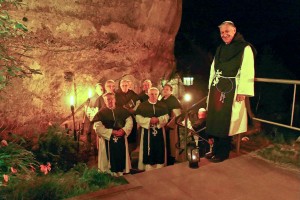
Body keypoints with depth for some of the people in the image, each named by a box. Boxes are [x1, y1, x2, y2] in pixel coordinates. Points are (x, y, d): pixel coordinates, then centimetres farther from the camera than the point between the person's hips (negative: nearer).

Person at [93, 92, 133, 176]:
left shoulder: (122, 110, 10)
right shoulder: (101, 112, -1)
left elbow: (129, 121, 5)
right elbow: (97, 127, -12)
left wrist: (123, 130, -14)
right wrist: (112, 132, -18)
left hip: (121, 139, 3)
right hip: (108, 140, -3)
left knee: (121, 157, 6)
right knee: (111, 158, 0)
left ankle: (122, 173, 20)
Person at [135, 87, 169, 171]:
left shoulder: (162, 105, 8)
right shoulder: (142, 105, 1)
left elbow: (166, 117, 2)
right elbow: (138, 118, -6)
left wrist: (158, 119, -16)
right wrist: (149, 120, -17)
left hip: (159, 131, 2)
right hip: (147, 131, -2)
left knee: (159, 150, 4)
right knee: (148, 150, 0)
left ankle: (159, 169, 15)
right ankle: (148, 169, 10)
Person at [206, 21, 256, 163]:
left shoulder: (245, 48, -5)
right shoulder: (220, 49, 16)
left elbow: (247, 71, -12)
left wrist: (242, 91, -18)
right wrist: (211, 87, 13)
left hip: (231, 88, -7)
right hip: (216, 87, 7)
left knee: (225, 120, -3)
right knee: (214, 118, 9)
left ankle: (222, 153, 10)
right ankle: (215, 149, 22)